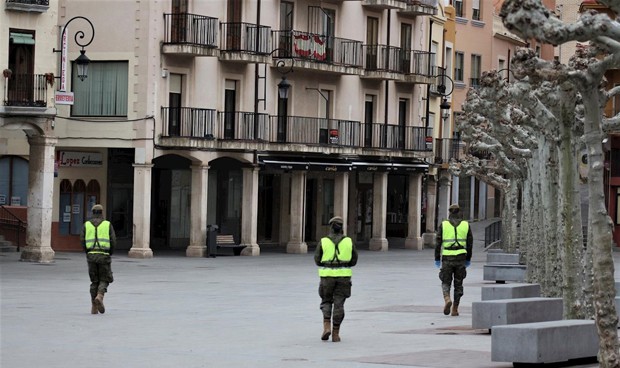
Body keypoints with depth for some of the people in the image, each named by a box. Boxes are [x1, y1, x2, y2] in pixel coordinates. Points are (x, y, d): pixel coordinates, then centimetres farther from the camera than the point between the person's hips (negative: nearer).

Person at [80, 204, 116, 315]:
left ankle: (94, 307, 6)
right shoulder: (108, 225, 1)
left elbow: (82, 240, 1)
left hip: (91, 255, 2)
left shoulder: (86, 225, 6)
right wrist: (110, 253, 11)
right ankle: (99, 296, -21)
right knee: (104, 280, 8)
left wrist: (88, 253, 14)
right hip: (104, 256, -2)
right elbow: (113, 240, -4)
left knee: (94, 281, 12)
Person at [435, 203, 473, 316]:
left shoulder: (443, 225, -1)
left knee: (446, 283, 9)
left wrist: (437, 259, 3)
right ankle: (455, 309, 10)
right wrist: (468, 259, 13)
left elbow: (438, 243, -3)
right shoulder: (466, 225, 2)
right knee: (458, 284, 12)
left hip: (447, 257, -1)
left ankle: (447, 299, -20)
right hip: (460, 257, 1)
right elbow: (470, 243, 4)